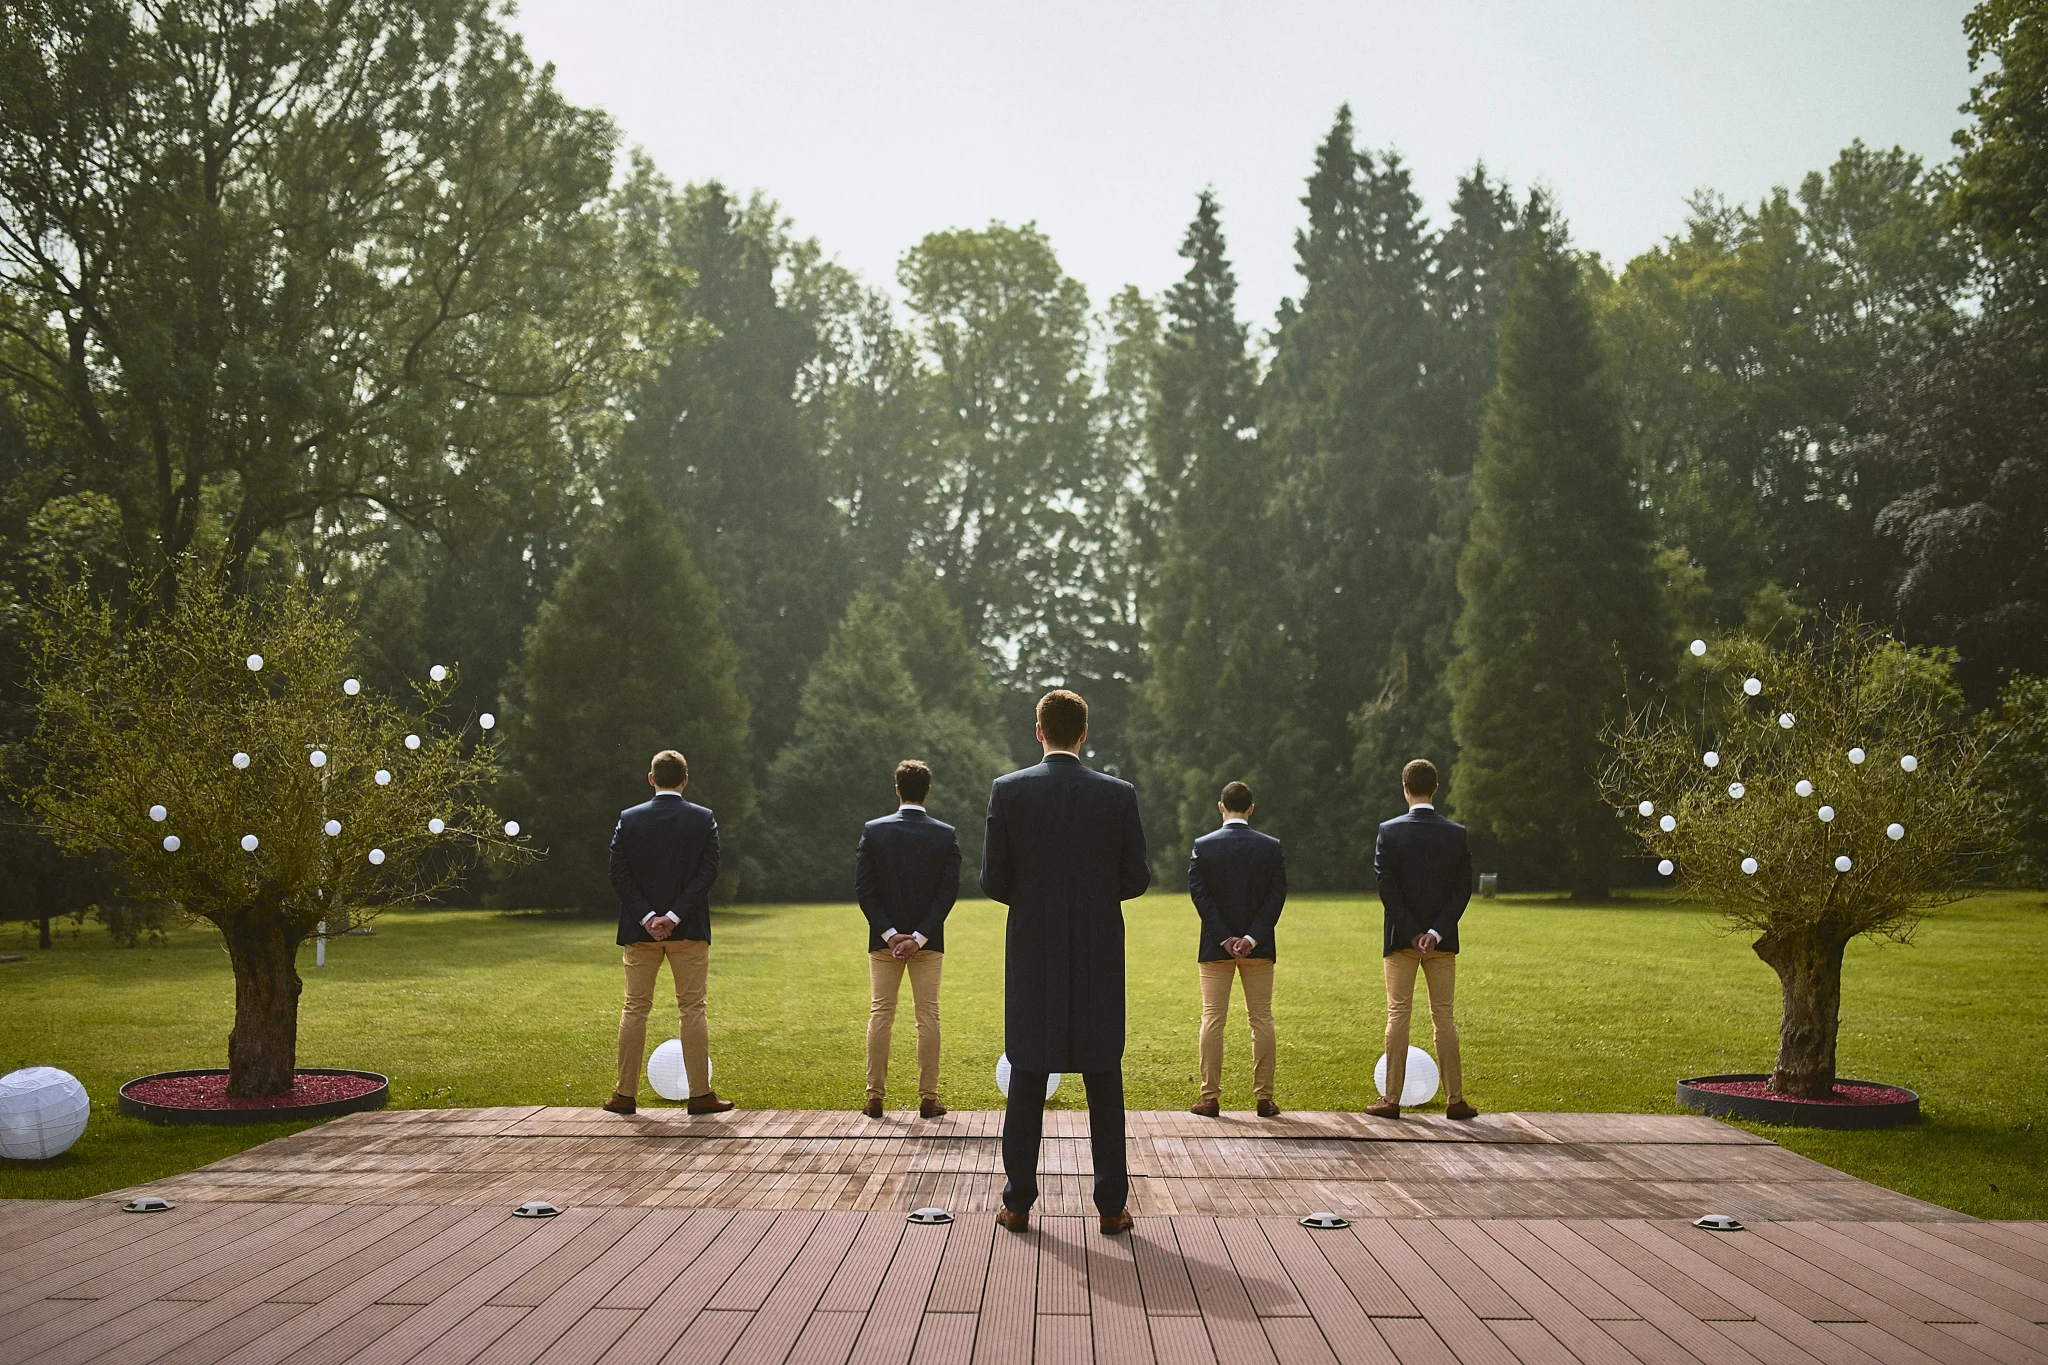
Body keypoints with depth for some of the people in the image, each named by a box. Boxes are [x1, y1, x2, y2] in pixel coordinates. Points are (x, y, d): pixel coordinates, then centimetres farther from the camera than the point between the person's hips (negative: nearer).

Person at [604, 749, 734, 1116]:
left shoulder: (629, 819, 0)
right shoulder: (704, 819, -2)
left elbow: (619, 875, -6)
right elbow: (708, 872, -9)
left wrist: (646, 917, -8)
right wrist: (675, 917, -12)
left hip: (640, 931, 1)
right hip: (688, 932, -1)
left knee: (635, 1009, 9)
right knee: (692, 1009, 4)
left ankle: (626, 1094, 12)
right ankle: (700, 1094, 4)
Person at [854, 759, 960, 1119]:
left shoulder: (873, 831, -3)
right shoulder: (946, 834, -3)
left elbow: (863, 887, -7)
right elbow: (949, 890, -8)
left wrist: (890, 934, -8)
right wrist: (920, 937, -10)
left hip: (884, 940, 0)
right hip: (929, 941, 0)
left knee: (880, 1014, 7)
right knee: (928, 1015, 4)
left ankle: (875, 1097, 9)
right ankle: (928, 1099, 5)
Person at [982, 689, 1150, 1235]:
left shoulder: (1007, 790, -5)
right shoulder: (1118, 794, -4)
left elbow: (994, 881, -5)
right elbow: (1136, 878, -1)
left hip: (1032, 952, 0)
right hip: (1099, 957, 0)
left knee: (1027, 1078, 8)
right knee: (1104, 1081, 8)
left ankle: (1019, 1203, 12)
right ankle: (1111, 1206, 11)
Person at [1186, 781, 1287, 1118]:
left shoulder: (1202, 846, -3)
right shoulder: (1272, 847, -1)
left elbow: (1199, 894, -8)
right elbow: (1277, 894, -7)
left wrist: (1224, 938, -9)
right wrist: (1252, 937, -11)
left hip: (1215, 947, -1)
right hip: (1259, 949, 1)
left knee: (1213, 1019, 3)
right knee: (1262, 1019, 7)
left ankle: (1210, 1098, 4)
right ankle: (1264, 1098, 7)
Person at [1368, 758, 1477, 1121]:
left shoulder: (1389, 831, -7)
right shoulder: (1457, 833, 0)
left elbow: (1386, 887, -11)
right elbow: (1463, 888, -4)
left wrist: (1411, 934, -8)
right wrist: (1437, 933, -7)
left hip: (1401, 940, -2)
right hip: (1442, 941, 2)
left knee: (1398, 1015, 3)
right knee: (1443, 1017, 8)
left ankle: (1391, 1099, 4)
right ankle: (1455, 1099, 10)